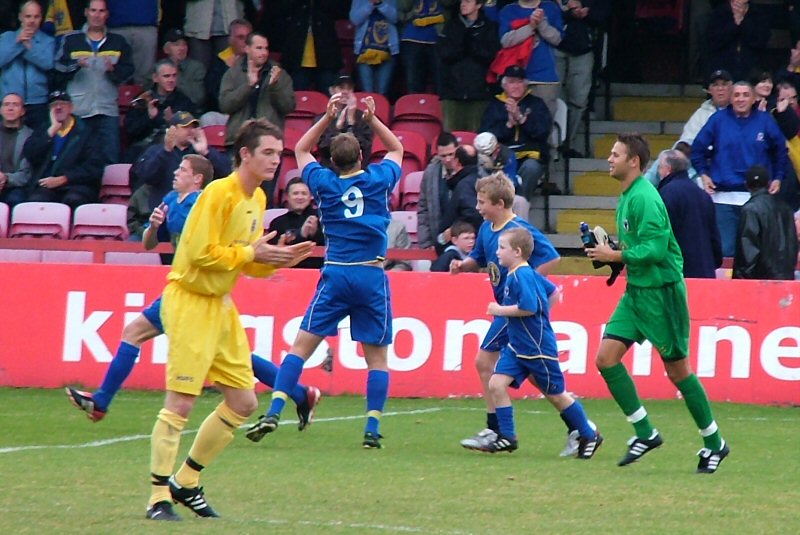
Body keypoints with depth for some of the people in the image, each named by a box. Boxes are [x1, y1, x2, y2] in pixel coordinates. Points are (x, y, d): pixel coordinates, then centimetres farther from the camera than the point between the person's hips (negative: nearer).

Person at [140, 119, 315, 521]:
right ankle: (158, 498, -3)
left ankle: (185, 483, 20)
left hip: (221, 304, 9)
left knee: (243, 401, 9)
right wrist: (251, 253, -16)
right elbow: (200, 253, -21)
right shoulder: (219, 193, -17)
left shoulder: (257, 198, 11)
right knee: (180, 402, -10)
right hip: (190, 302, -9)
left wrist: (277, 260, -1)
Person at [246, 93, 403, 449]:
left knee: (302, 345, 1)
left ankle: (273, 413, -11)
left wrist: (328, 118, 19)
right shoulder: (378, 180, 3)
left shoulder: (325, 183, 4)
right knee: (376, 356, 5)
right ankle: (373, 429, -3)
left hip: (336, 275, 0)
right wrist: (372, 119, 21)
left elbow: (301, 150, 23)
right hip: (372, 276, 0)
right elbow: (396, 149, 25)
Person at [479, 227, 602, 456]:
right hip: (517, 347, 10)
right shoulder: (521, 274, 9)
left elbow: (528, 307, -31)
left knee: (556, 395, 4)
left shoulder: (522, 276, -20)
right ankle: (506, 437, 1)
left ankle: (589, 436, 20)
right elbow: (553, 292, 19)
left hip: (538, 348, -10)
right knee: (496, 384, -3)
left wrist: (500, 310, -20)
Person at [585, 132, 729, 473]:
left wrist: (615, 256, -18)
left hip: (660, 292, -9)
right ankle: (645, 433, 5)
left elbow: (656, 248, -25)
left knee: (677, 370, -1)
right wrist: (608, 251, 7)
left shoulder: (645, 198, -18)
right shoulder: (626, 198, 12)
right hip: (636, 292, 9)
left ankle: (714, 443, 13)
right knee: (606, 357, -2)